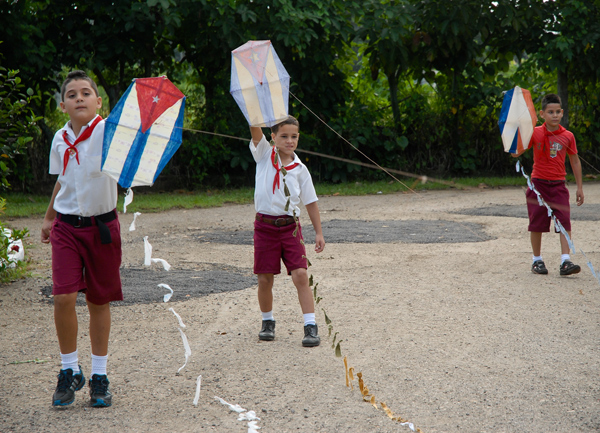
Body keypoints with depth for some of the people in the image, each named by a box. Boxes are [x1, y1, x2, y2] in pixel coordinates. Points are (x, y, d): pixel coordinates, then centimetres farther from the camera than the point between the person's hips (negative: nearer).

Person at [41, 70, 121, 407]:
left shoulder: (108, 131, -9)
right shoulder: (60, 140, 4)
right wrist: (49, 217, 28)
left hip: (102, 225, -2)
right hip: (67, 226, 2)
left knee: (99, 301, 8)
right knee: (64, 297, -11)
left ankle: (99, 376, 21)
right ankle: (70, 371, 7)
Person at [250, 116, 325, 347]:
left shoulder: (300, 169, 3)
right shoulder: (264, 154, 2)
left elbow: (310, 202, 9)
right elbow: (255, 130, -16)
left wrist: (319, 232, 6)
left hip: (290, 226, 0)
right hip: (264, 225, 0)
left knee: (300, 274, -11)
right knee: (265, 278, 5)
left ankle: (310, 327, -7)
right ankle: (267, 322, 26)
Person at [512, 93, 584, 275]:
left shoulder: (568, 136, 2)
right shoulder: (535, 133, -3)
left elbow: (575, 161, 11)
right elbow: (516, 153, -6)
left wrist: (579, 187, 10)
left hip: (559, 185, 1)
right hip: (538, 184, -1)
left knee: (564, 221, -10)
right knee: (537, 223, 4)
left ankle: (565, 261, -13)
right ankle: (537, 260, 19)